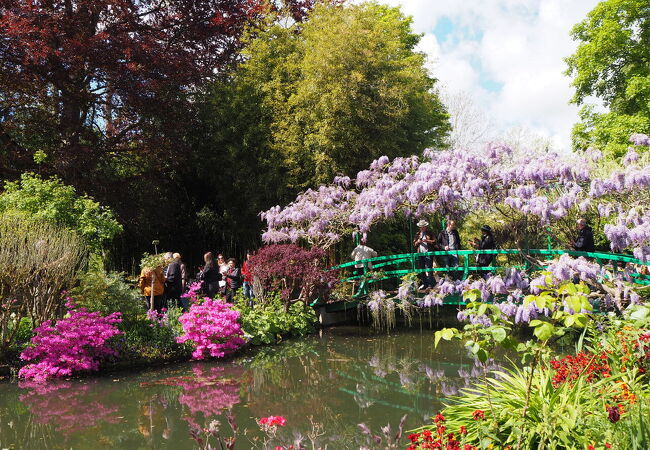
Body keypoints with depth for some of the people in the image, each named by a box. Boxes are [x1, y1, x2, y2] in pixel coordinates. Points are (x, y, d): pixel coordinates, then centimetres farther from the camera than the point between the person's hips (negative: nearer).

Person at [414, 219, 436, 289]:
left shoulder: (430, 233, 7)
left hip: (428, 253, -5)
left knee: (429, 269, -9)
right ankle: (424, 284, 13)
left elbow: (434, 242, -2)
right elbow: (414, 244, 17)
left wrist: (426, 240, -14)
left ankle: (430, 284, -6)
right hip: (420, 254, 5)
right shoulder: (418, 234, 17)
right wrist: (417, 242, -4)